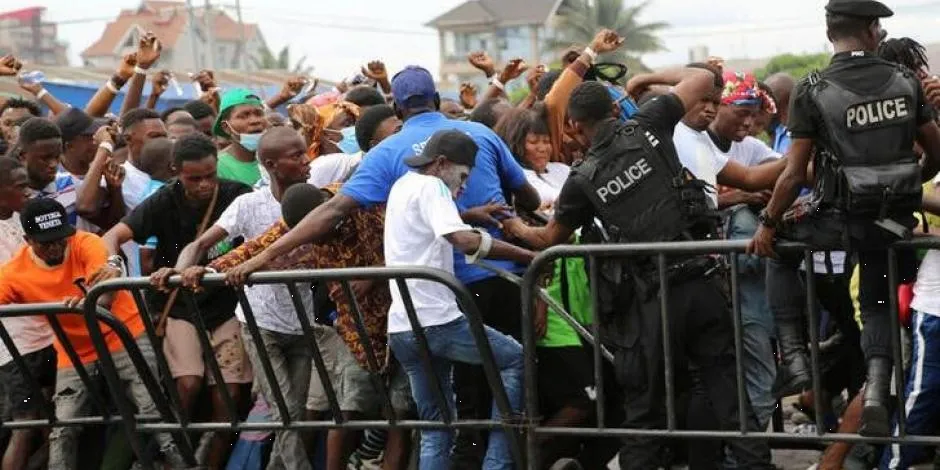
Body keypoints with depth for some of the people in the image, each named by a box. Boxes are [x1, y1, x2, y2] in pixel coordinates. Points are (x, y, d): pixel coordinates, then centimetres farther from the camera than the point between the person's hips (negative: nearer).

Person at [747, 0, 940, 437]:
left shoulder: (812, 90, -9)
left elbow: (794, 174, -9)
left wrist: (768, 225, 3)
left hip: (841, 220, -3)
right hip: (895, 220, 3)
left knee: (780, 249, 24)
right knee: (877, 304, 21)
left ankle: (794, 354, 13)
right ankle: (877, 387, -5)